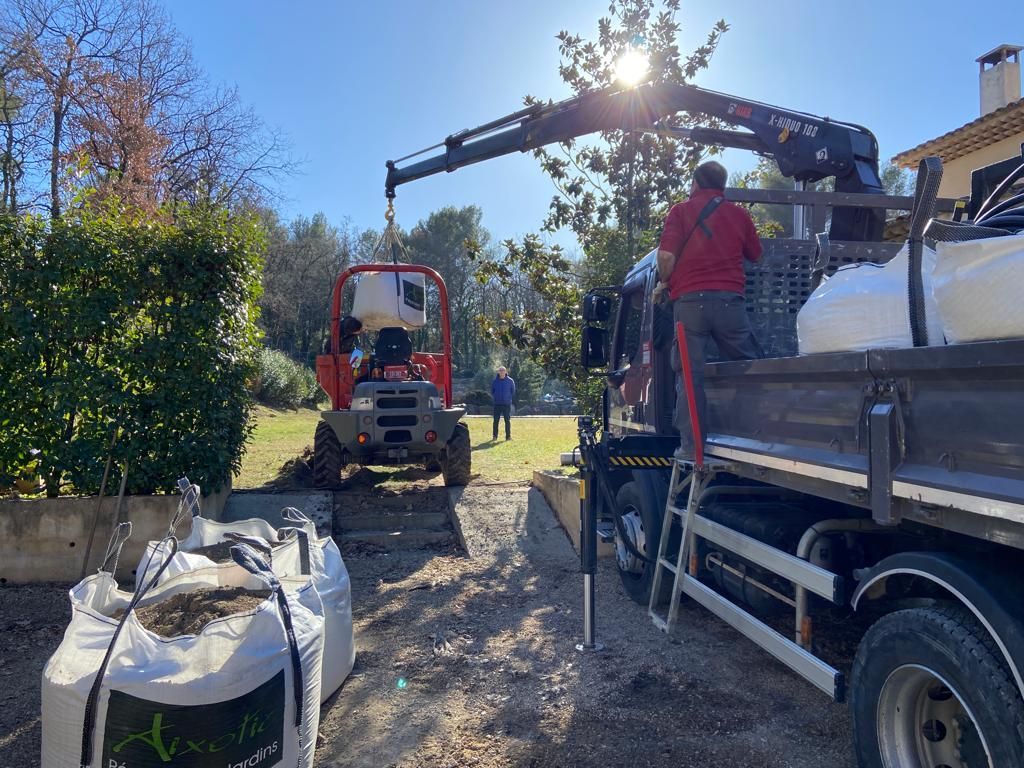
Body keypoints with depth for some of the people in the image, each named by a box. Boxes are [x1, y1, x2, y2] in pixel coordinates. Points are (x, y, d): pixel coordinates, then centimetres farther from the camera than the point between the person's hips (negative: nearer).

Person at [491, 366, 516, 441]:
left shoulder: (510, 381, -1)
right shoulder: (495, 381, 1)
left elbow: (513, 392, 8)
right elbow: (492, 391, 12)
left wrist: (509, 398, 4)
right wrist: (496, 397, 4)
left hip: (507, 404, -1)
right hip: (497, 404, 1)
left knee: (507, 420, 1)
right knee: (496, 420, 2)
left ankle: (508, 436, 7)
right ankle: (495, 436, 9)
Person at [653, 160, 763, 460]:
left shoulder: (681, 210, 6)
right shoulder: (739, 214, 15)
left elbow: (666, 255, -7)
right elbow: (756, 255, 22)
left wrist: (663, 284, 10)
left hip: (690, 300, -2)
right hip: (729, 299, 2)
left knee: (690, 373, 0)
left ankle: (691, 445, -2)